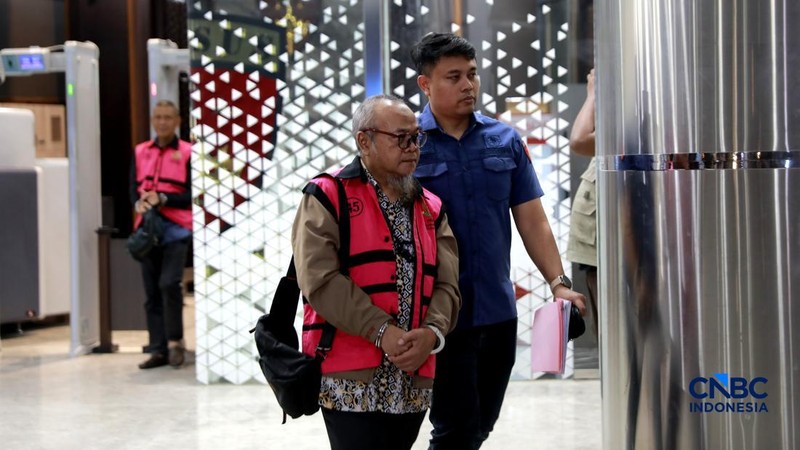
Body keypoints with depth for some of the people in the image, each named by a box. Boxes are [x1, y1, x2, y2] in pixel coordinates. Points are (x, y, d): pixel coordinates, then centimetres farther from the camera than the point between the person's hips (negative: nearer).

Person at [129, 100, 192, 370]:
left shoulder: (187, 153, -1)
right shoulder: (140, 152, 12)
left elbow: (193, 195, -6)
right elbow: (133, 190, 10)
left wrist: (162, 199, -17)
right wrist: (139, 203, -12)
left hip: (176, 228, -4)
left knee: (169, 283, -19)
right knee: (151, 291, 5)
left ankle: (175, 341, -3)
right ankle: (158, 350, 11)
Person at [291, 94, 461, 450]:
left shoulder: (430, 208, 16)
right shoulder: (328, 197, -1)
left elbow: (446, 285, 8)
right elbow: (319, 278, -13)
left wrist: (432, 332, -13)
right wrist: (382, 331, -19)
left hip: (413, 384, 6)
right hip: (351, 380, -5)